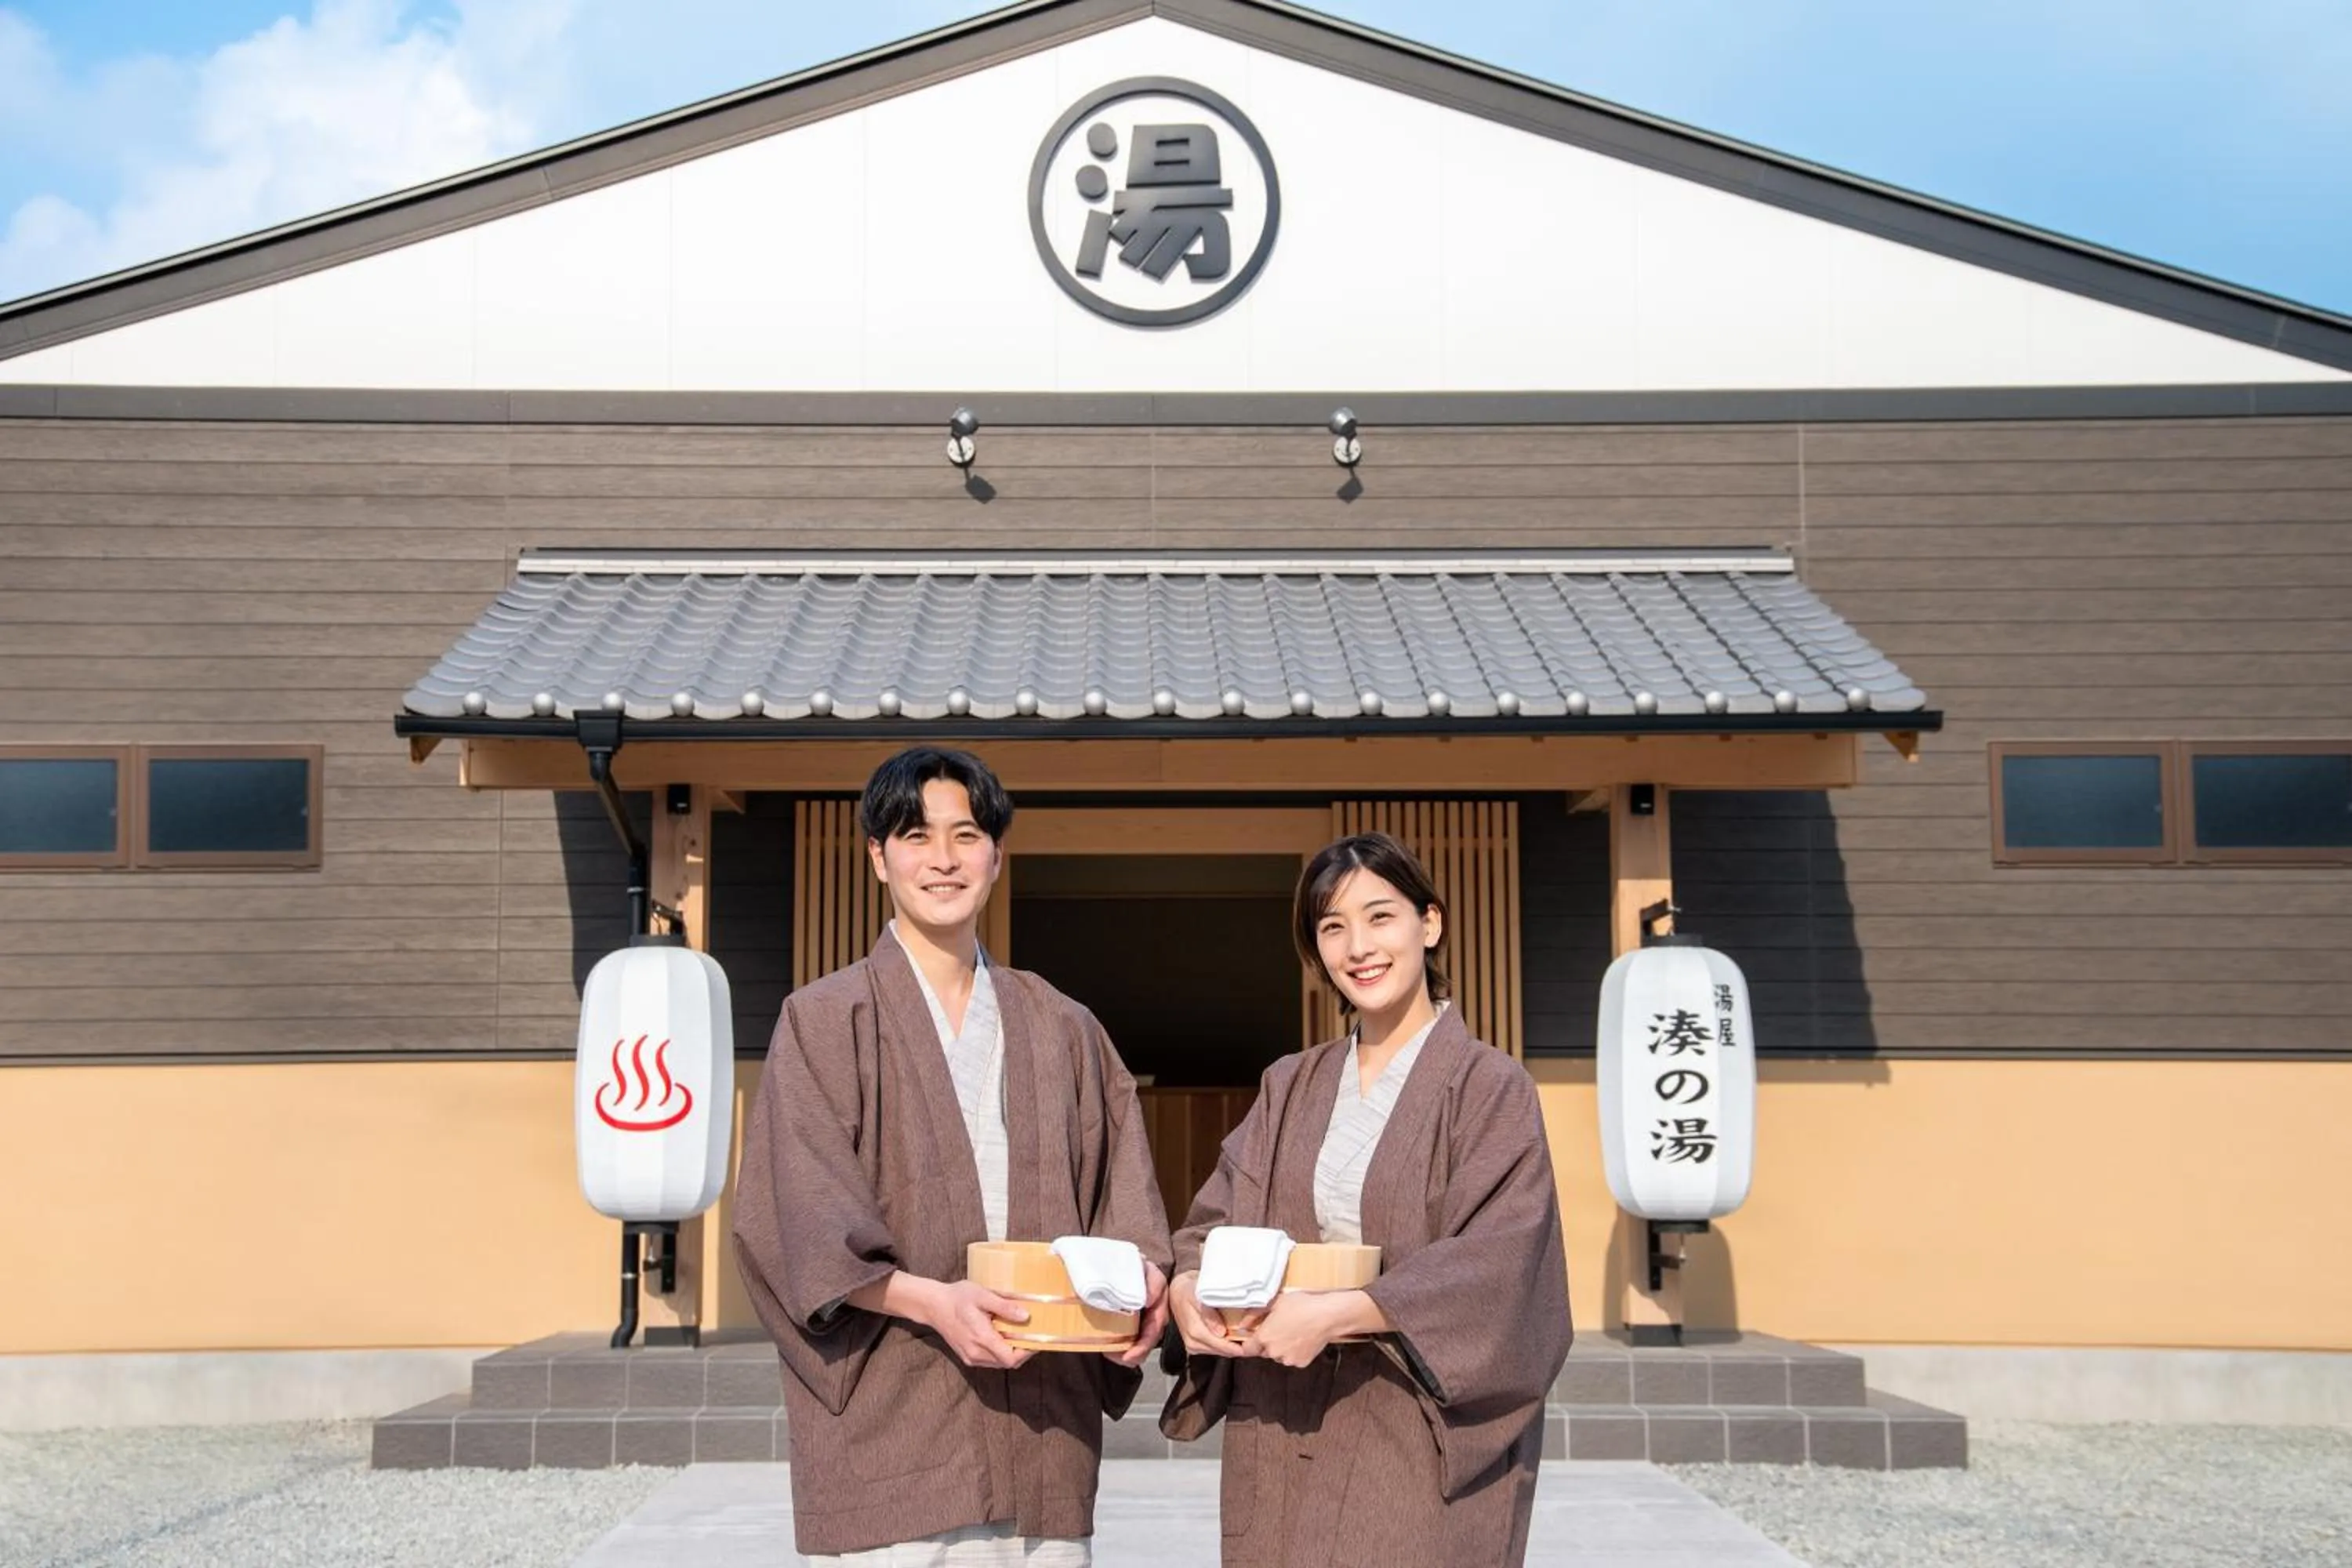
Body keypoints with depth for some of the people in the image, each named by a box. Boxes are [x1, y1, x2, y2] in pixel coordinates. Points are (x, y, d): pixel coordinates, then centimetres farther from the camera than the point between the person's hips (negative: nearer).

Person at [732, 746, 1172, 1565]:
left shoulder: (1062, 1029, 16)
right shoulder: (827, 1019, 3)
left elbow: (1119, 1198, 13)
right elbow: (800, 1220, -7)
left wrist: (1139, 1277, -10)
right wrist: (930, 1300, -22)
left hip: (1042, 1426, 3)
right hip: (891, 1431, -3)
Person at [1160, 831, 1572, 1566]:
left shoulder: (1491, 1088, -3)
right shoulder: (1289, 1087, 12)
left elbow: (1495, 1263, -13)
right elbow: (1217, 1221, 8)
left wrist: (1337, 1313, -24)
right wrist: (1188, 1289, -15)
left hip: (1420, 1442, -4)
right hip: (1282, 1439, 4)